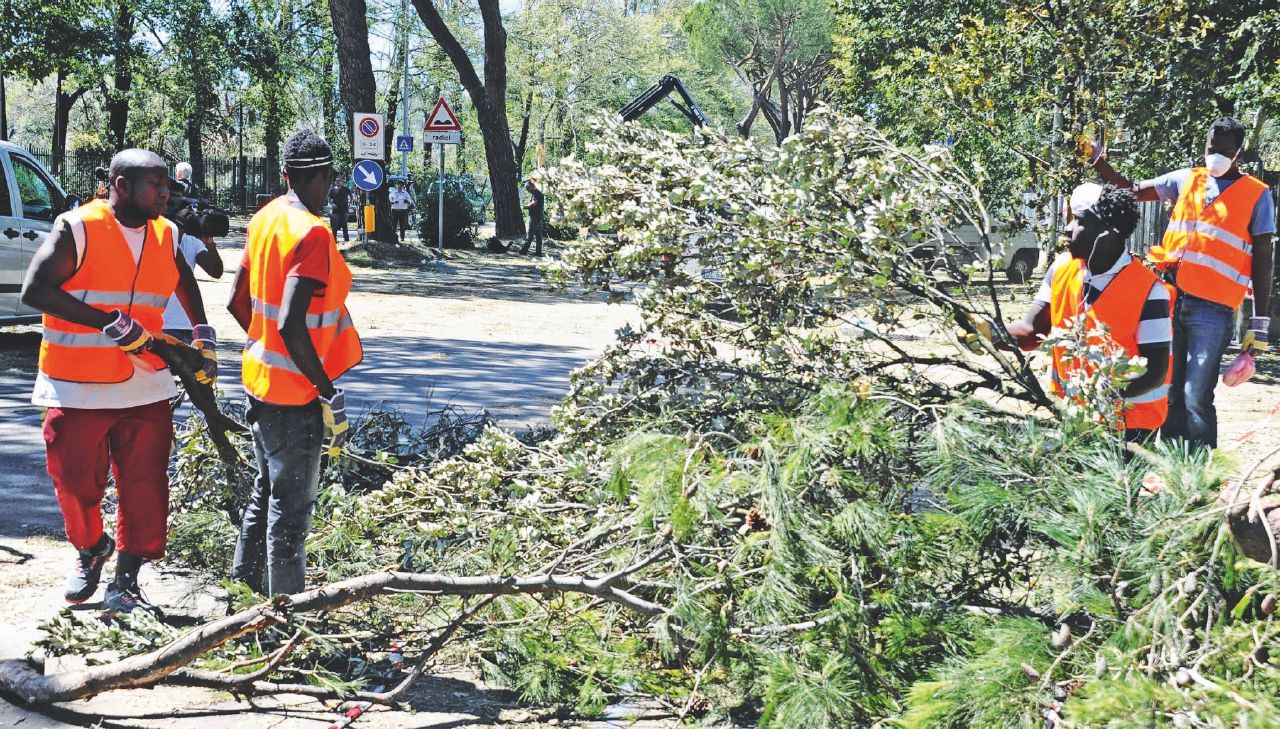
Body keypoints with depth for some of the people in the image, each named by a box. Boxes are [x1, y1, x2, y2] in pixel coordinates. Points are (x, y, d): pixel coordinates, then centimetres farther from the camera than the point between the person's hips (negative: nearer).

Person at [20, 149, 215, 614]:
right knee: (75, 483, 8)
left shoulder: (167, 236, 6)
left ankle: (125, 585, 12)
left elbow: (186, 286, 28)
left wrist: (203, 337, 20)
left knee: (145, 488, 1)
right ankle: (90, 550, 37)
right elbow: (34, 290, -20)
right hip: (76, 388, -4)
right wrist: (110, 322, -24)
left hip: (145, 388, 4)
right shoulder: (78, 229, -11)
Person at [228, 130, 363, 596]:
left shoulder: (265, 219, 5)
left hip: (258, 378, 9)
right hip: (295, 392, -9)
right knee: (291, 505, 1)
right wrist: (330, 395, -21)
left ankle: (243, 582, 34)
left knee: (267, 487, 23)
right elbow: (291, 326, -27)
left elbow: (239, 302, 12)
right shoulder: (313, 233, -20)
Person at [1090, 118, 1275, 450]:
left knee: (1196, 398, -13)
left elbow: (1262, 261, 3)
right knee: (1169, 395, 7)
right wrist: (1099, 163, 9)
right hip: (1172, 298, 4)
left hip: (1213, 309, -4)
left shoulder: (1257, 195, 4)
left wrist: (1259, 324, -2)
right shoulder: (1187, 179, 14)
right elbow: (1134, 191, 23)